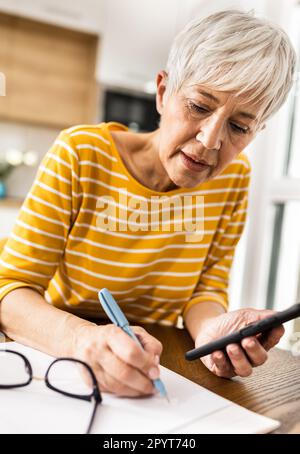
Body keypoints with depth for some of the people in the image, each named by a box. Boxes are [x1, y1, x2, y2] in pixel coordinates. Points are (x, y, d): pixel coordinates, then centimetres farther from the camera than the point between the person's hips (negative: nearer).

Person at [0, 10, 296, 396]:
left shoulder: (234, 178, -8)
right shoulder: (80, 154, -17)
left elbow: (206, 288, -1)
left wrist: (211, 327, -24)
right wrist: (83, 339, -35)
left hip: (149, 374, 3)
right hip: (55, 361, -2)